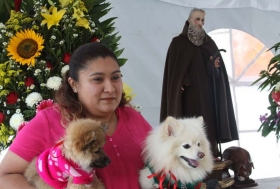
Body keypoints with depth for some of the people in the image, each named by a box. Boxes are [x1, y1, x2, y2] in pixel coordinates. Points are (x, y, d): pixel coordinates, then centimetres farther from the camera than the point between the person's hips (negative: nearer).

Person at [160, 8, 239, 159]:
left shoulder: (210, 43, 15)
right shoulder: (178, 42, 4)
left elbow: (219, 70, 12)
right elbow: (173, 70, -3)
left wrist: (216, 66, -10)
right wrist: (180, 86, -16)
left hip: (207, 93, 4)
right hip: (188, 94, -4)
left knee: (208, 124, -2)